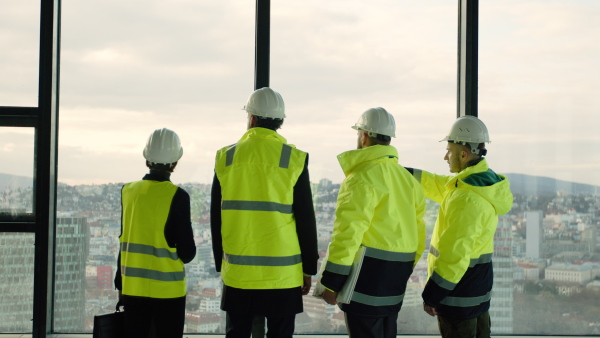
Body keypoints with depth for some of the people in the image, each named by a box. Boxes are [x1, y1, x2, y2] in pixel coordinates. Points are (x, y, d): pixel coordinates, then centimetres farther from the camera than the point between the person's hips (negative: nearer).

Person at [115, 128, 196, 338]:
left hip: (132, 287, 4)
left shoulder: (129, 191, 1)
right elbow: (187, 252, -12)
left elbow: (125, 241, 9)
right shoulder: (177, 196, -12)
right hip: (167, 289, -4)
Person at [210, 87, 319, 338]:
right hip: (282, 272, -2)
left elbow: (216, 218, 6)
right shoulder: (294, 160, -6)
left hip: (237, 271, 2)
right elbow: (306, 220, -5)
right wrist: (308, 268, 5)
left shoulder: (226, 158, 1)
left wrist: (220, 262, 16)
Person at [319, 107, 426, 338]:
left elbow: (348, 233, -17)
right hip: (394, 282, 8)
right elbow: (417, 234, 13)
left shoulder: (362, 177, -13)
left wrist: (331, 283, -13)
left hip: (367, 276, -8)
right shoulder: (407, 178, 12)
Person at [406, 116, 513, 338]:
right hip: (479, 286, 9)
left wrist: (432, 295, -18)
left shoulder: (467, 198, -25)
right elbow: (439, 186, 19)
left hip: (459, 293, -9)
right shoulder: (485, 182, 5)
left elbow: (454, 254, -25)